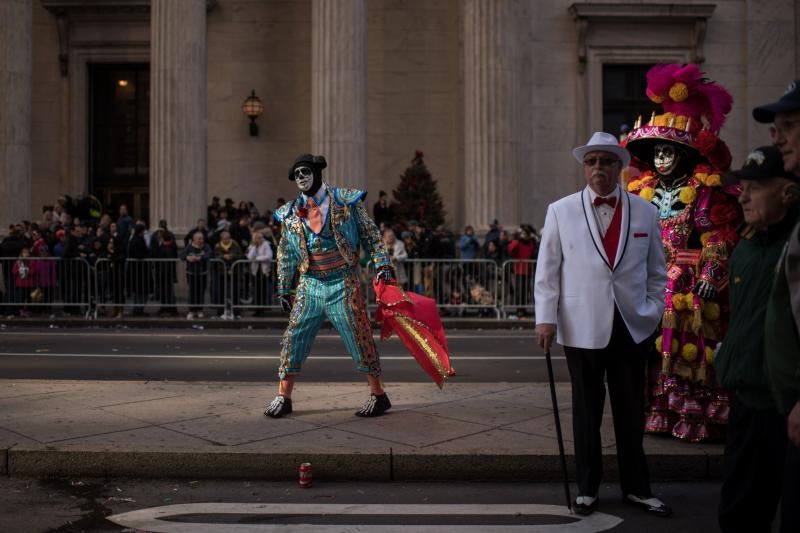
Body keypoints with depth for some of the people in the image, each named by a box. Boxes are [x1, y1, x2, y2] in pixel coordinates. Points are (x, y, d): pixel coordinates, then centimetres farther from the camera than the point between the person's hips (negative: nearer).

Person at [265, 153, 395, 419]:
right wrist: (284, 289, 14)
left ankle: (378, 395, 13)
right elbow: (285, 255, 15)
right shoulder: (290, 213, 8)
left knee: (360, 336, 0)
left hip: (343, 284, -3)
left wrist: (382, 263, -9)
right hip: (309, 286, 3)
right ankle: (283, 397, 13)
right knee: (293, 338, 2)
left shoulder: (346, 201, 0)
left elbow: (370, 234, 3)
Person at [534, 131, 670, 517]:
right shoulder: (561, 211, 0)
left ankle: (636, 488, 26)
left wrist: (653, 311, 4)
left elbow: (656, 270, 12)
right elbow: (547, 269, 0)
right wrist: (546, 317, -5)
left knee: (631, 413, 11)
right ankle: (587, 488, 23)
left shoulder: (645, 212, 5)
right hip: (582, 328, -1)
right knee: (586, 412, 10)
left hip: (631, 327, 2)